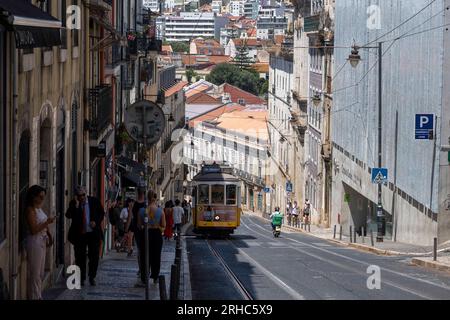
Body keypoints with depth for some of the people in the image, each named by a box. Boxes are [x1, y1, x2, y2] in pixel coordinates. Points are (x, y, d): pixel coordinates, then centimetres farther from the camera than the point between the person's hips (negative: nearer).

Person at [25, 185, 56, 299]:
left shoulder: (39, 208, 11)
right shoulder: (30, 210, -15)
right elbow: (33, 230, -20)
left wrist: (48, 235, 10)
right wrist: (47, 222, -21)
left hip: (42, 242, 9)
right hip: (35, 242, -9)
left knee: (40, 273, 15)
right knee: (34, 273, -4)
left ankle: (38, 296, 22)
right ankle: (34, 297, 0)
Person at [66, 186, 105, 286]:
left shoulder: (94, 201, 0)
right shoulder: (73, 204, -2)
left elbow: (102, 213, 10)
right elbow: (68, 215, -16)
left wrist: (96, 221, -7)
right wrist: (76, 205, -23)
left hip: (93, 233, 0)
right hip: (79, 234, 0)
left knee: (94, 256, 1)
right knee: (80, 257, 4)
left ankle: (92, 277, 15)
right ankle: (81, 278, 14)